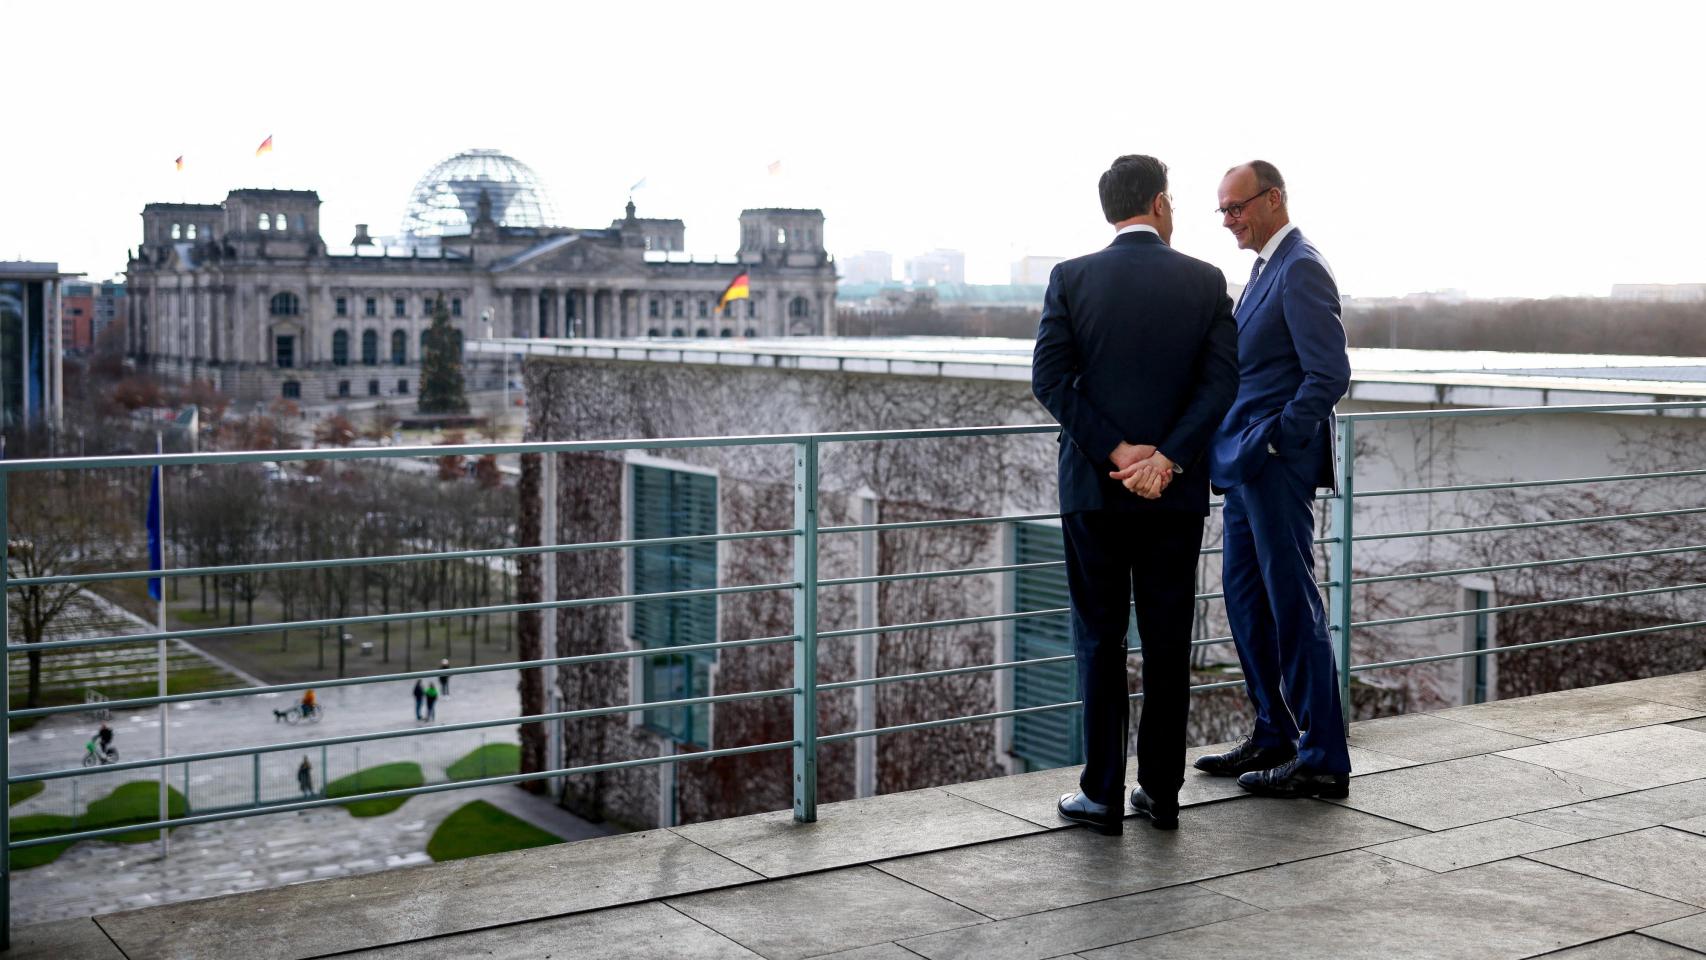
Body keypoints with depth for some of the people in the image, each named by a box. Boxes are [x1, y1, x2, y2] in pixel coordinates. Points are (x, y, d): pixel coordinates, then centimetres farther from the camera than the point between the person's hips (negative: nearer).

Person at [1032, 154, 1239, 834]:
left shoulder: (1071, 279, -2)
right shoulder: (1205, 281, 0)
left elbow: (1050, 379, -9)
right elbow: (1222, 381, -8)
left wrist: (1115, 452, -11)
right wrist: (1167, 459, -13)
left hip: (1093, 487, -1)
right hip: (1177, 490, 1)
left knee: (1100, 641, 6)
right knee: (1168, 642, 9)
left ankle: (1102, 795, 7)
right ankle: (1161, 791, 15)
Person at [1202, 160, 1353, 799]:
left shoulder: (1301, 269, -14)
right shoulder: (1266, 267, 16)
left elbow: (1330, 375, -20)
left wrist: (1273, 441, -17)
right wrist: (1237, 444, 12)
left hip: (1277, 462, -10)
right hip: (1247, 462, 10)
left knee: (1293, 605, -5)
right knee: (1245, 596, 14)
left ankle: (1323, 762, 2)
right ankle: (1275, 736, 25)